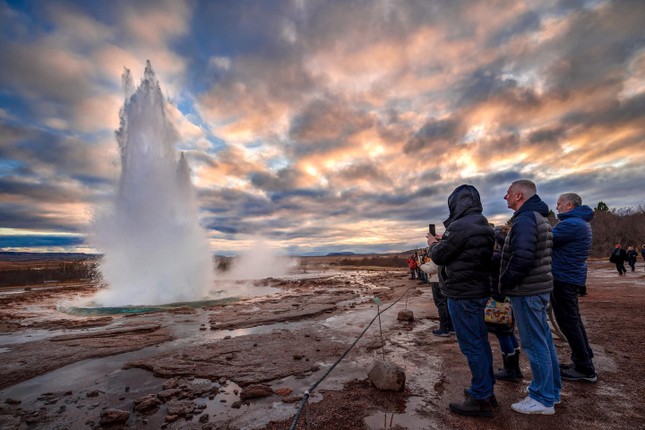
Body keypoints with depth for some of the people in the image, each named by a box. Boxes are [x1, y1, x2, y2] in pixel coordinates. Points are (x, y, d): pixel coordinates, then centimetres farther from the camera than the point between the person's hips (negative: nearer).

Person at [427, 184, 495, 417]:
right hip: (480, 290, 10)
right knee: (481, 342, 17)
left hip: (463, 294, -10)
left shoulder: (461, 226, -21)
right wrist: (444, 241, 17)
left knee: (471, 346, 0)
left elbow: (439, 257, -12)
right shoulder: (484, 227, 10)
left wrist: (433, 244, 8)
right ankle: (486, 390, 30)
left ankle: (481, 400, 11)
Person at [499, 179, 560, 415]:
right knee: (543, 340, 17)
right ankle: (551, 390, 30)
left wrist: (504, 283, -13)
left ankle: (543, 399, 12)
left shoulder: (524, 219, -18)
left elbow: (522, 258, -27)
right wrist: (508, 282, 16)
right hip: (539, 287, 10)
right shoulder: (539, 217, 15)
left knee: (534, 344, 0)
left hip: (526, 290, -10)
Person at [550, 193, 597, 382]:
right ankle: (585, 358, 31)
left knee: (568, 322, -1)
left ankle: (584, 369, 8)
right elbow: (556, 241, 12)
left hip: (564, 279, -10)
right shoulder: (581, 223, 15)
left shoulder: (571, 224, -20)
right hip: (572, 277, 10)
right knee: (573, 320, 19)